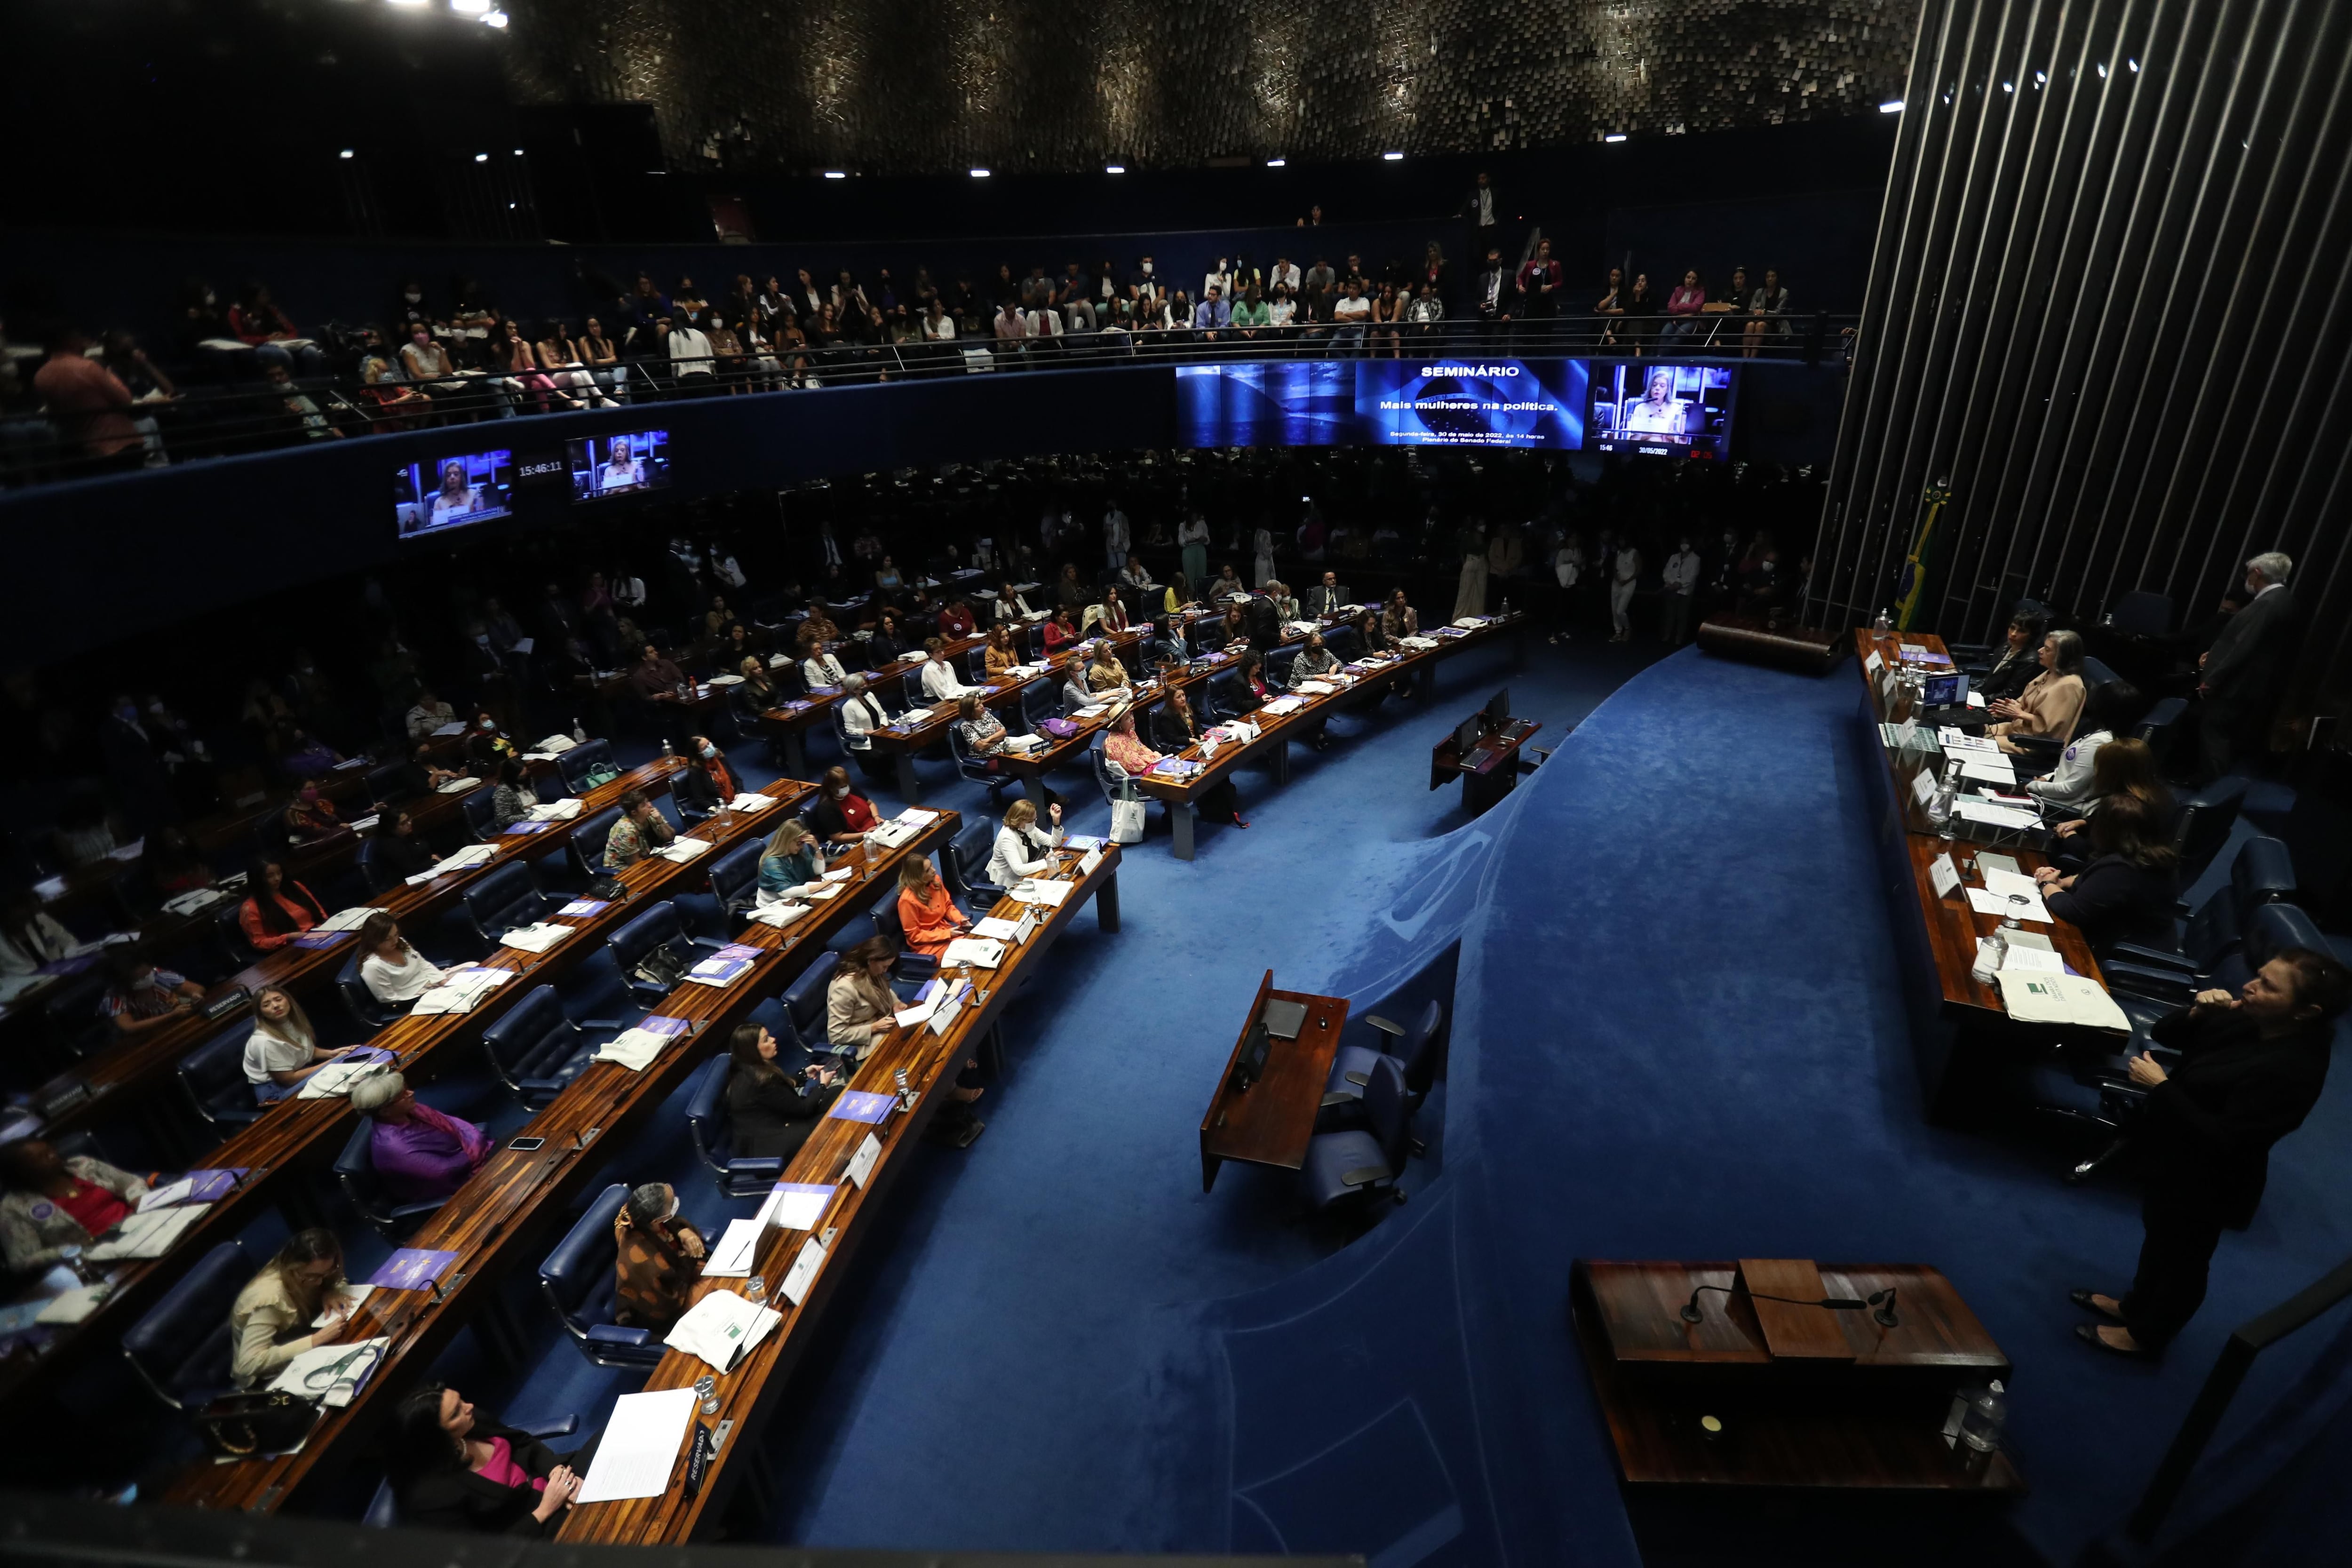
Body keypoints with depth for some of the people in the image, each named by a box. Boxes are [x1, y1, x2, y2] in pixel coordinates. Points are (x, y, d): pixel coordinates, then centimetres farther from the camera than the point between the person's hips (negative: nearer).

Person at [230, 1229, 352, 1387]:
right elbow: (249, 1363, -34)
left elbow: (338, 1280, 6)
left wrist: (330, 1294, -15)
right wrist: (316, 1340, -35)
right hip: (268, 1378, -6)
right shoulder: (271, 1298, -31)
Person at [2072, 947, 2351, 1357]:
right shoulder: (2249, 1018, -9)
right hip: (2174, 1158, 8)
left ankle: (2146, 1335, 40)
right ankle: (2135, 1305, 51)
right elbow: (2165, 1034, 3)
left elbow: (2221, 1140, -33)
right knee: (2159, 1237, 28)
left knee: (2181, 1258, 17)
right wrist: (2197, 1012, -16)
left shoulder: (2293, 1071, -32)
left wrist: (2160, 1087, -30)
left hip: (2204, 1183, -8)